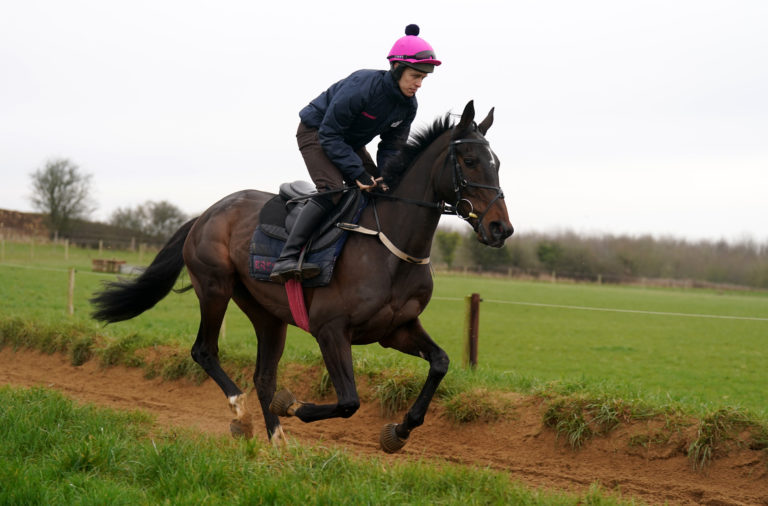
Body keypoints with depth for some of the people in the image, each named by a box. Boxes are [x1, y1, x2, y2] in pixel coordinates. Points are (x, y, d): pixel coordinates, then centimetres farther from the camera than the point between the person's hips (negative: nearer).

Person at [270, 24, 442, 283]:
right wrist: (357, 173, -33)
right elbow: (329, 134, -29)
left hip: (351, 142, 8)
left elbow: (392, 146, -1)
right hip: (316, 132, -8)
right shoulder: (362, 86, -33)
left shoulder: (408, 106, -10)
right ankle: (286, 259, -33)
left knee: (381, 191, 1)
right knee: (331, 190, -27)